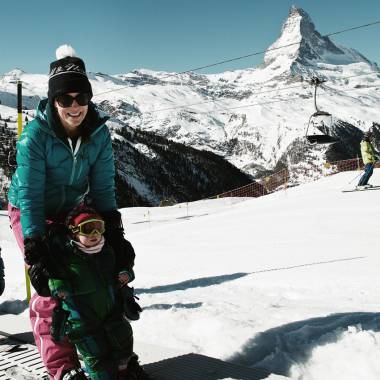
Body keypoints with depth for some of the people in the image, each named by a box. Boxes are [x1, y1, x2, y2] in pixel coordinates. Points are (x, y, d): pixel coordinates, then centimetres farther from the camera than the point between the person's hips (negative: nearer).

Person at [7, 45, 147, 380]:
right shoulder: (35, 134, -28)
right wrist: (34, 249, -34)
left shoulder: (99, 133, -16)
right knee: (51, 288, -13)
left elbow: (103, 187, -12)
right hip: (30, 212, -4)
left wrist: (114, 232, -20)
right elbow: (30, 195, -29)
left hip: (70, 211, 4)